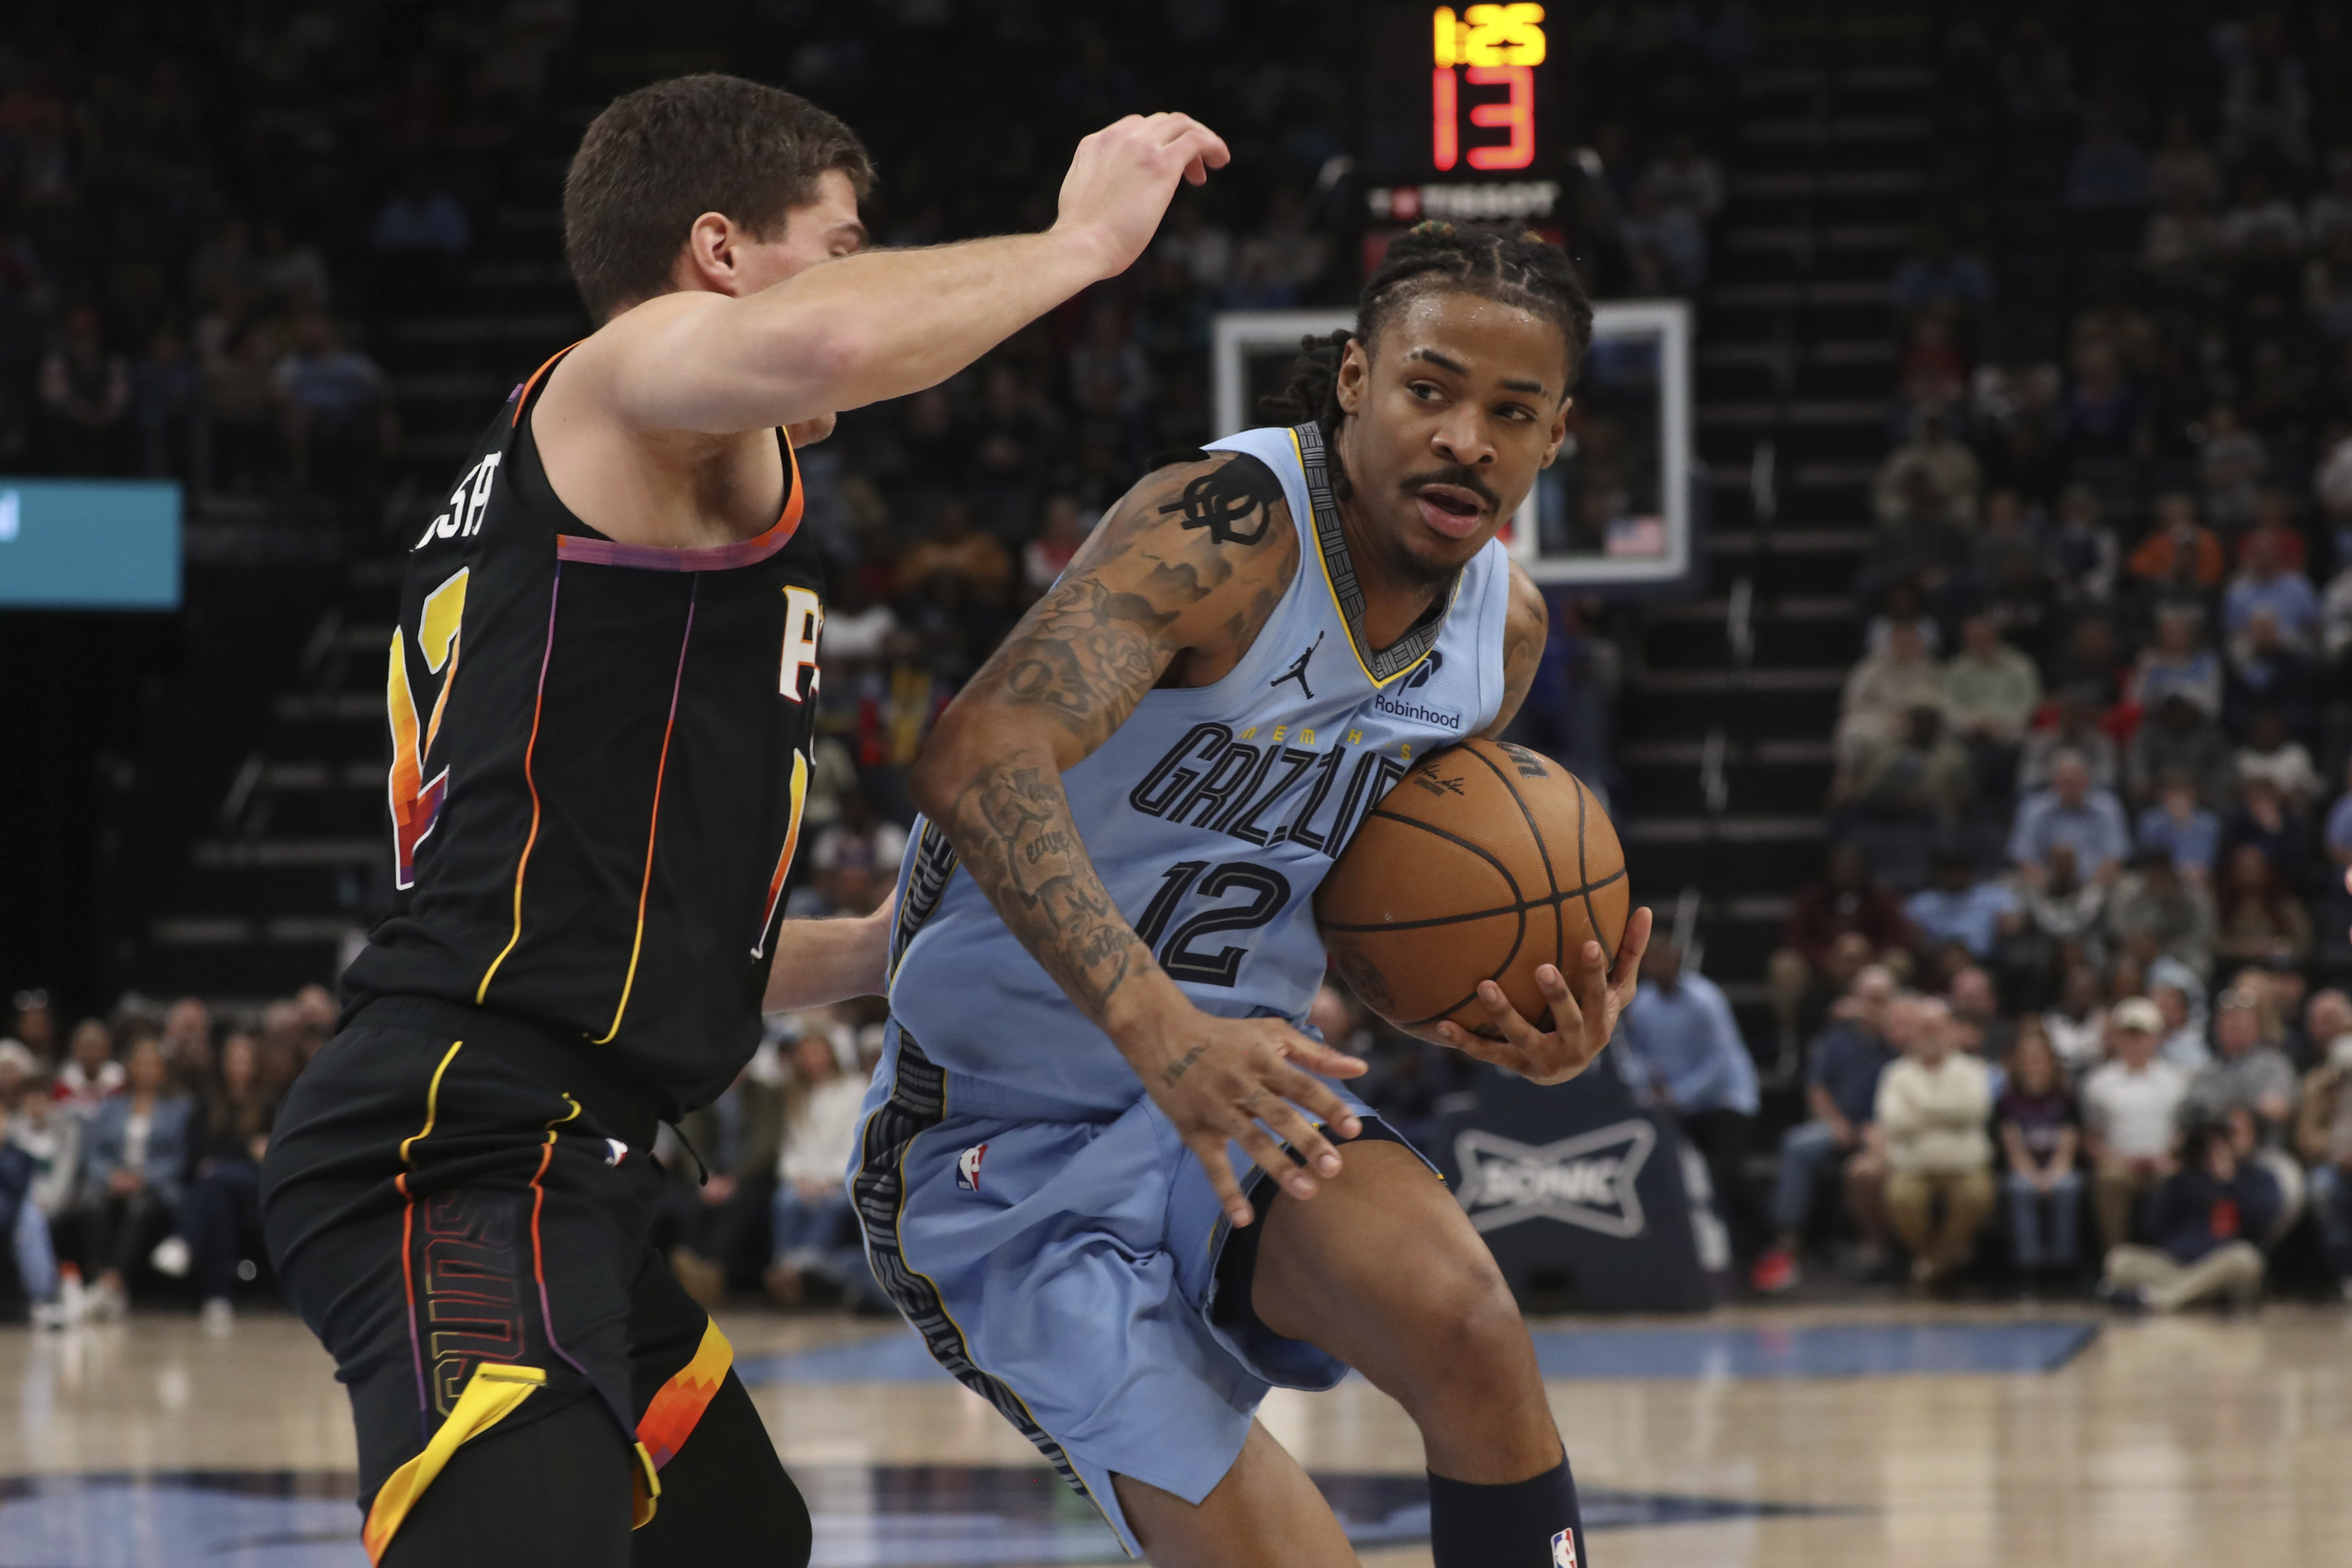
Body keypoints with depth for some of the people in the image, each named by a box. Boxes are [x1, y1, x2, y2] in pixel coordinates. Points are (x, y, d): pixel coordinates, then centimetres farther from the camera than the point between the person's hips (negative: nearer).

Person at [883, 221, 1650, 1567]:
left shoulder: (1505, 628, 2)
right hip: (1008, 1140, -6)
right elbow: (981, 759, -38)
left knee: (1467, 1326, -25)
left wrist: (1513, 1026, -6)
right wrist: (1156, 1023, -50)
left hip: (1234, 1088, 6)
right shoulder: (1231, 527, -23)